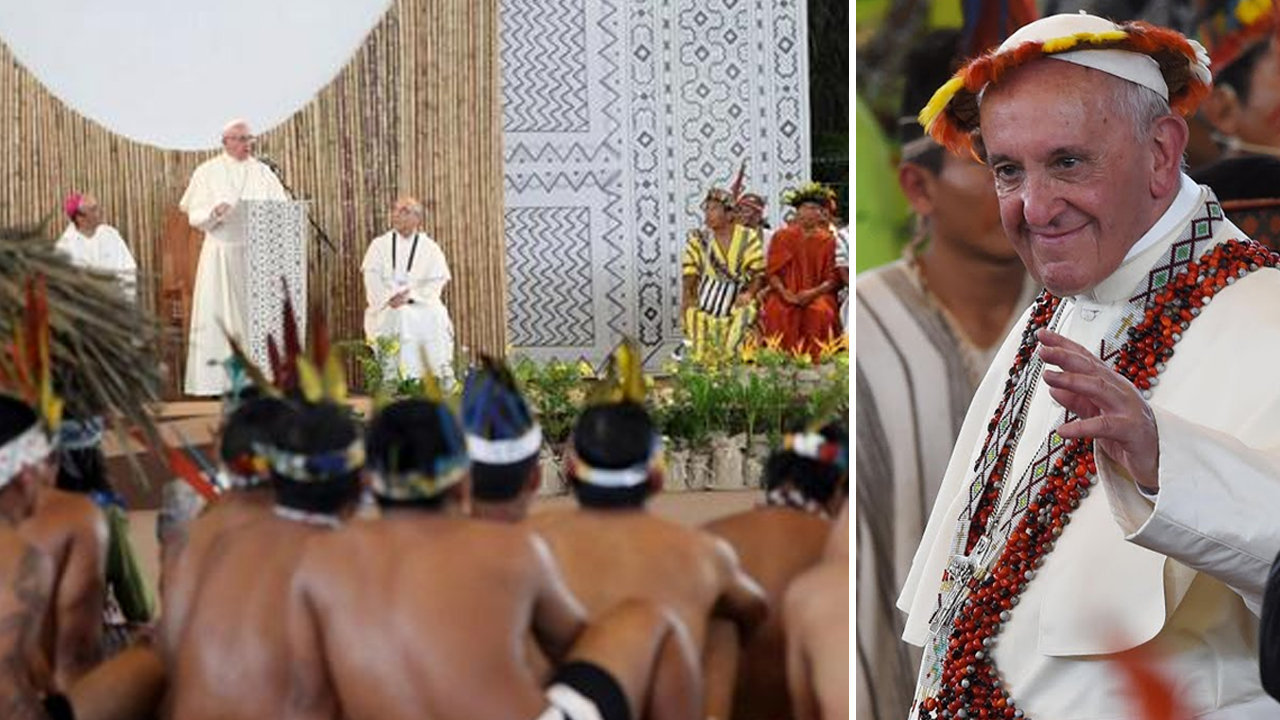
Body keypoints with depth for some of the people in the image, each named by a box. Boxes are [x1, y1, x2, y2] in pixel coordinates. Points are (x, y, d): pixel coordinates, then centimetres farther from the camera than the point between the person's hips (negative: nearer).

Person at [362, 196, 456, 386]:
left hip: (421, 304, 0)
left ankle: (443, 375, -30)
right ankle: (407, 377, -39)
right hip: (386, 308, 0)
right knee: (401, 316, -34)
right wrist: (389, 297, -16)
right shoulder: (379, 245, 13)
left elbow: (435, 283, -1)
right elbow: (372, 278, 2)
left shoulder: (430, 248, 9)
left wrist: (409, 295, -17)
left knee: (435, 316, -32)